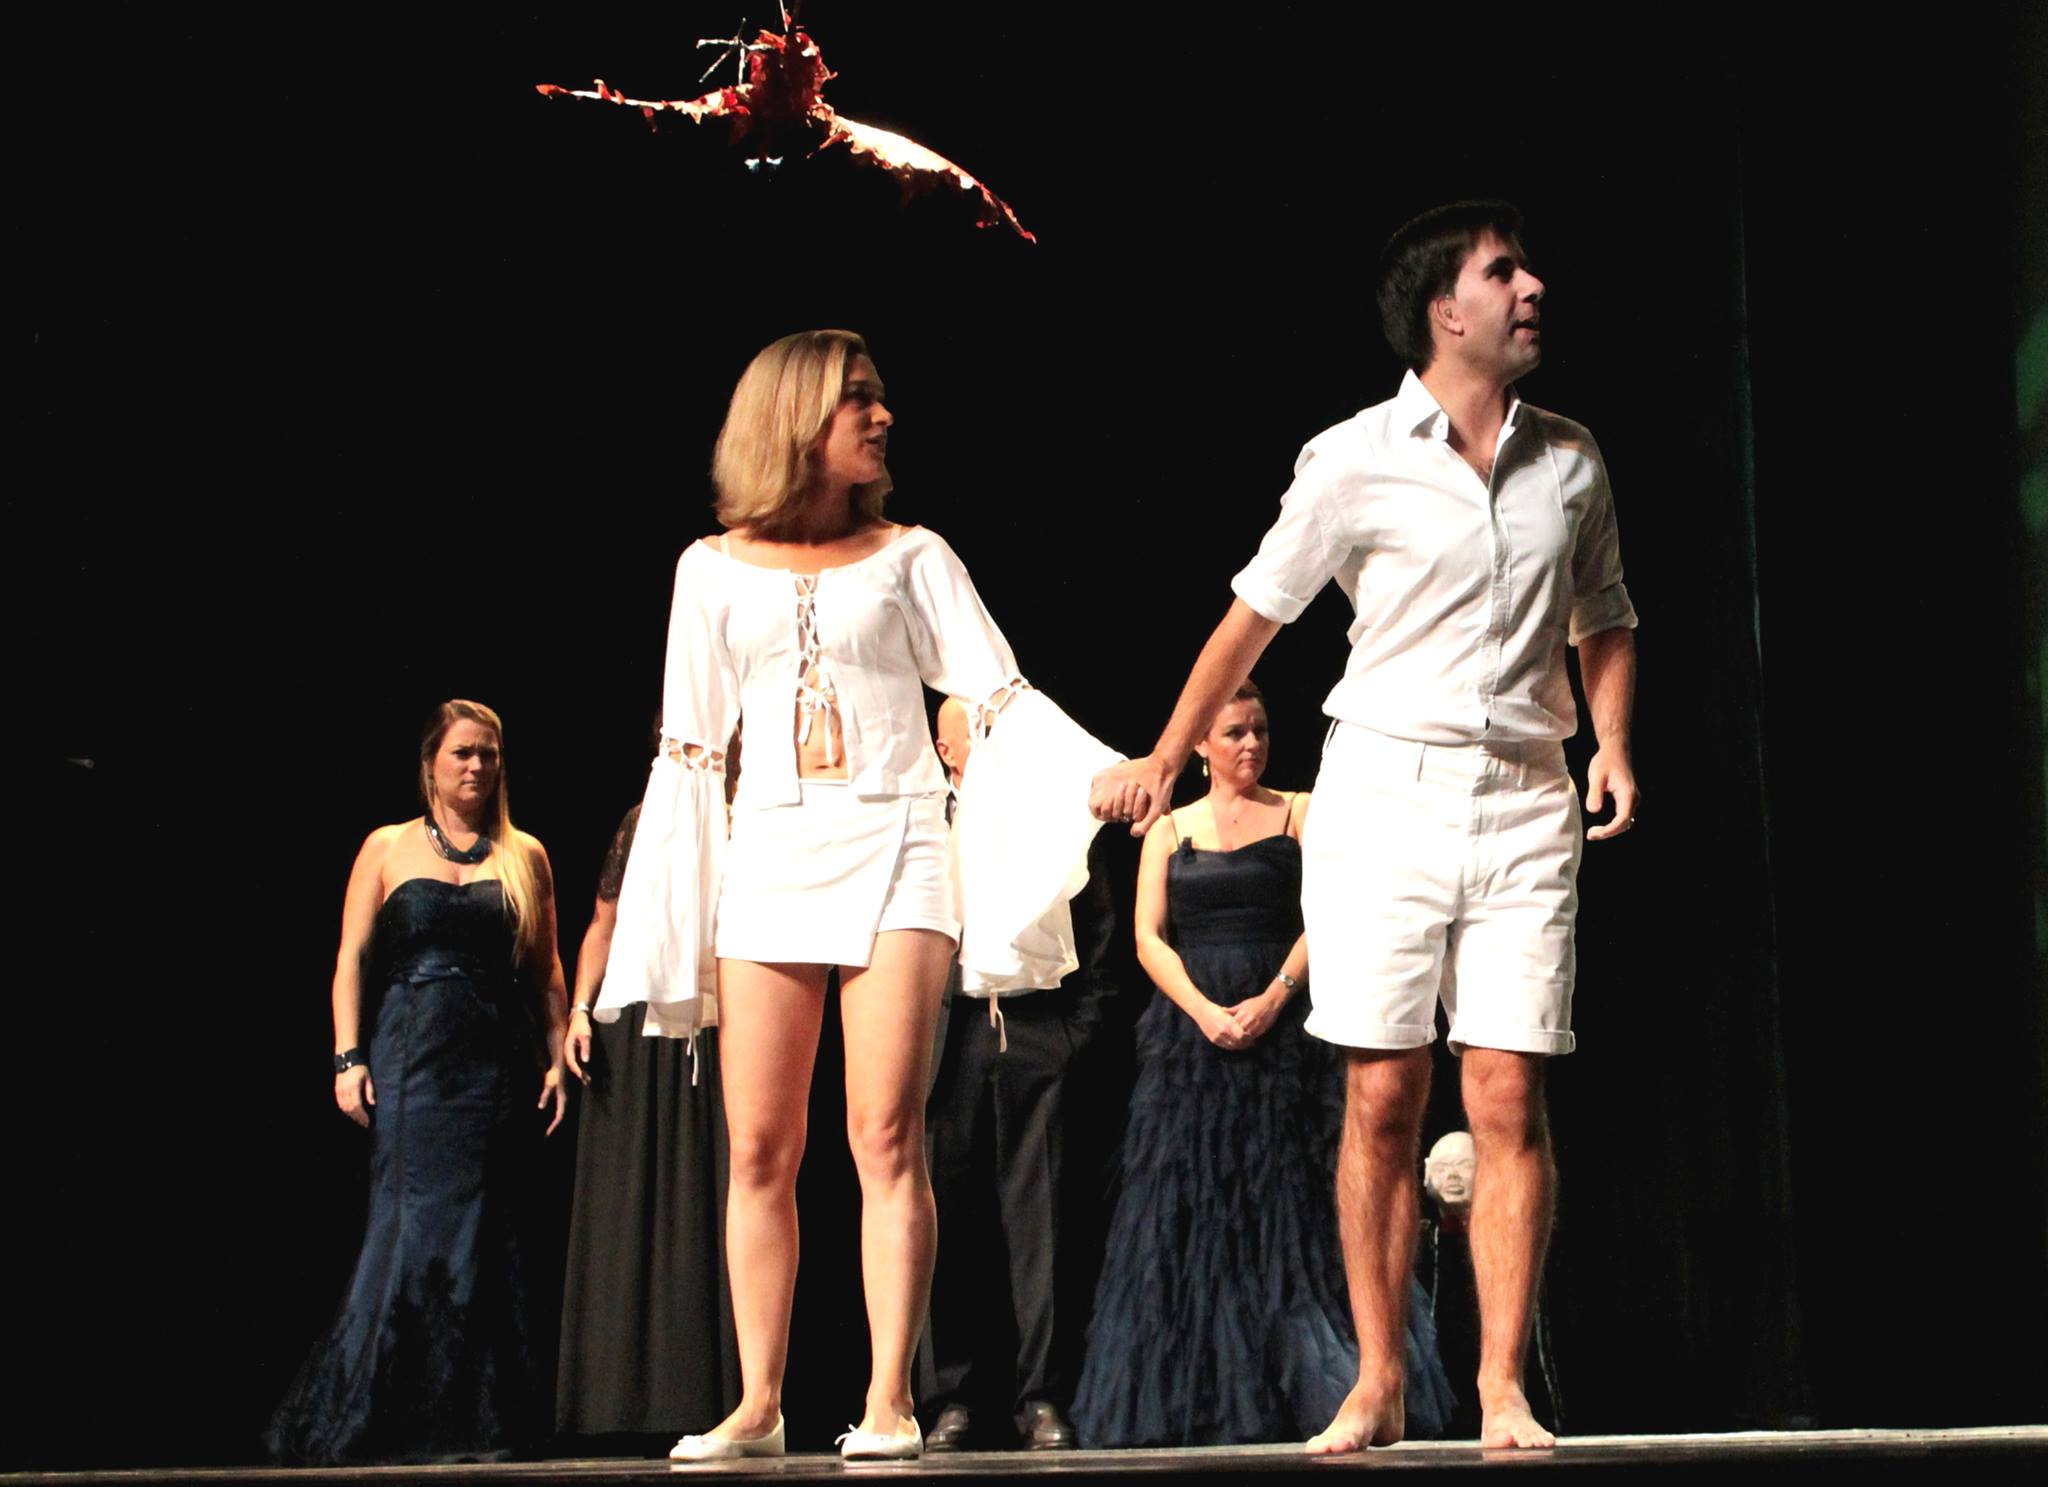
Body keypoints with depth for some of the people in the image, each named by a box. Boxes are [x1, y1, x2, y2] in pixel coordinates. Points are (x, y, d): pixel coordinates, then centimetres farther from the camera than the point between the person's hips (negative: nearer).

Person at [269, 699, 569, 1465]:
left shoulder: (526, 857, 13)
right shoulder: (387, 849, 9)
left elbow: (547, 971, 12)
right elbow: (352, 960, 5)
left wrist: (557, 1059, 3)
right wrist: (349, 1057, -5)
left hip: (499, 1062, 2)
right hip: (411, 1058, -2)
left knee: (485, 1238, -1)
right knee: (414, 1222, -10)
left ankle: (471, 1422, 4)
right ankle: (366, 1413, -3)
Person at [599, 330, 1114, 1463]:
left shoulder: (909, 555, 9)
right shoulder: (714, 570, 12)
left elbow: (998, 693, 1)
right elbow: (689, 747, 13)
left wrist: (1105, 772, -14)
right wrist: (673, 916, 8)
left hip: (894, 851, -1)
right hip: (770, 858, 1)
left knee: (887, 1136, -8)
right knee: (758, 1150, 0)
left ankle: (890, 1401, -5)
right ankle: (757, 1405, 7)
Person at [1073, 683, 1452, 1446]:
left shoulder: (1299, 814, 8)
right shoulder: (1169, 830, 11)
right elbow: (1149, 937, 3)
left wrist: (1272, 998, -14)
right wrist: (1204, 1011, -12)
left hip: (1281, 1031, -1)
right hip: (1189, 1032, 2)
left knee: (1286, 1203, -5)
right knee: (1190, 1206, -1)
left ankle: (1303, 1388, -3)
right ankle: (1195, 1402, 3)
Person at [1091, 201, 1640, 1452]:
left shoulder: (1572, 462, 10)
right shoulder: (1355, 461, 0)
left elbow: (1605, 622, 21)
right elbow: (1257, 613, 8)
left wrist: (1614, 742, 4)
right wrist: (1167, 758, 10)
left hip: (1525, 801, 2)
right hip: (1384, 794, -2)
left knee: (1509, 1101, -4)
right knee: (1383, 1102, -2)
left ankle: (1504, 1390, 2)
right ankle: (1378, 1384, 8)